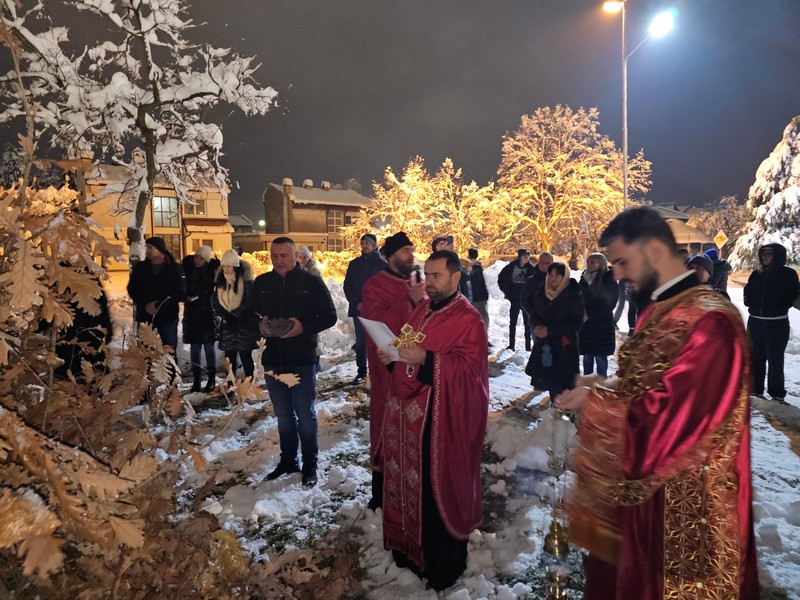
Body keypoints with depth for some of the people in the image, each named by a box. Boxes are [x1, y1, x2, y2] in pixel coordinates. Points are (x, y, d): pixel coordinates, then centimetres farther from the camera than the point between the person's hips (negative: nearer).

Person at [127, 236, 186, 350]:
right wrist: (145, 305, -12)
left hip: (168, 318, -2)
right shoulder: (139, 267, 10)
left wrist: (159, 305, -15)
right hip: (144, 317, 3)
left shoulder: (175, 269, 0)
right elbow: (132, 289, 5)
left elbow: (181, 292, -9)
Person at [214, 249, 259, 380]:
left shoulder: (246, 280, -9)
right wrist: (226, 316, -11)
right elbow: (216, 302, 4)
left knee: (245, 357, 0)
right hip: (227, 325, 5)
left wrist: (234, 316, -15)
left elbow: (248, 303, -12)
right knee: (229, 358, 7)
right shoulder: (221, 280, 7)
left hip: (245, 325, -5)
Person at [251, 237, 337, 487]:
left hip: (302, 361, -4)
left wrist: (304, 327, -20)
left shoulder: (311, 282, -5)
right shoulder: (261, 283, 6)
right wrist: (260, 323, -8)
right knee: (283, 415, 17)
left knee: (305, 414, 7)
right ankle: (288, 460, 32)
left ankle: (310, 464, 22)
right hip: (272, 360, 4)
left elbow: (329, 316, -4)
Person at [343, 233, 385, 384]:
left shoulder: (382, 264, 1)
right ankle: (361, 372, 12)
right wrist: (357, 303, -6)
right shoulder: (354, 264, 10)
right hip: (359, 309, 3)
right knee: (360, 342, 5)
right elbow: (347, 286, 8)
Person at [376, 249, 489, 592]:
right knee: (407, 482, 17)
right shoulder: (421, 311, 14)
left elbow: (470, 368, -20)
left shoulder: (468, 319, -11)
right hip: (405, 412, 8)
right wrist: (391, 356, 4)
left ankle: (444, 565, 23)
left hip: (439, 419, -8)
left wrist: (425, 359, -28)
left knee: (437, 489, 3)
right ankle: (408, 549, 38)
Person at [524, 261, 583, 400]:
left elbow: (576, 323, -10)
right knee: (548, 378, 8)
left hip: (565, 347, -5)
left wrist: (550, 330, -17)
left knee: (561, 383, -11)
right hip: (544, 345, 5)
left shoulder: (574, 295, -8)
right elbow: (535, 315, 13)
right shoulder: (543, 293, 6)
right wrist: (537, 326, -10)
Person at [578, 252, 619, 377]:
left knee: (600, 356, 0)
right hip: (585, 324, 5)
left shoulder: (608, 280, -7)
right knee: (587, 355, 10)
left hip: (602, 325, -5)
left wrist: (589, 315, -12)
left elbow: (608, 305, -10)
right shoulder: (584, 279, 8)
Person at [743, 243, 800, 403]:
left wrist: (779, 307, -16)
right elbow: (748, 294, 13)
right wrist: (749, 301, -4)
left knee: (775, 359, 0)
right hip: (755, 321, 4)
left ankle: (777, 394, 10)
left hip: (777, 323, -4)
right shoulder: (757, 274, 7)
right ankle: (755, 389, 22)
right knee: (756, 358, 11)